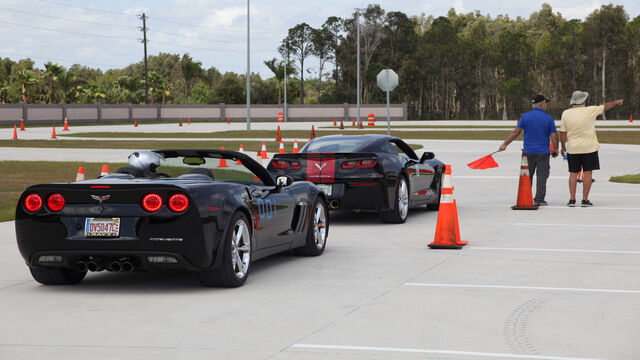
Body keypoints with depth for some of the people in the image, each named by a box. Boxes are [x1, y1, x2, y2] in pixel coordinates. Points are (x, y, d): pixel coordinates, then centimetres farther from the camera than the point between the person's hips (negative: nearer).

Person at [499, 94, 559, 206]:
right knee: (542, 176, 4)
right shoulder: (549, 118, -4)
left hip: (528, 152, 2)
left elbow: (516, 132, -2)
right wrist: (555, 150, 9)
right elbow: (554, 136, -5)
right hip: (543, 153, -2)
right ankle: (539, 199, 1)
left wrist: (505, 144, 5)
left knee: (527, 176, 12)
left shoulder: (525, 116, -1)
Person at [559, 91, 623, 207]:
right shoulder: (590, 111, -8)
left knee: (573, 173, 8)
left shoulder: (566, 113, -3)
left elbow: (563, 133, 1)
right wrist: (617, 102, 27)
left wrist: (563, 147, 13)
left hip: (572, 149, 2)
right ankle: (585, 200, 1)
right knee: (587, 173, 2)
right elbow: (605, 106, 9)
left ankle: (572, 199, 4)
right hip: (589, 148, -2)